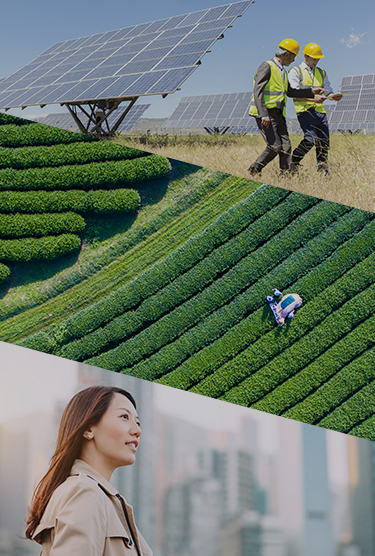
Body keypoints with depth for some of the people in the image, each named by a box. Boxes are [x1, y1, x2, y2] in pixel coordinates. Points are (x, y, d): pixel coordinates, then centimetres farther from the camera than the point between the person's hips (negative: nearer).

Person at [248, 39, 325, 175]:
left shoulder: (282, 71, 21)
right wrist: (264, 115, -25)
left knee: (286, 146, -2)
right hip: (265, 113, -9)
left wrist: (312, 91, 27)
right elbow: (257, 92, -17)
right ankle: (254, 170, 0)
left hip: (278, 114, 9)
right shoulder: (267, 66, -8)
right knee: (275, 146, -15)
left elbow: (290, 92, 32)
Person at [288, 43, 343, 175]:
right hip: (304, 110, -5)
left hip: (319, 110, 6)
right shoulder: (295, 72, 4)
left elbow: (328, 90, 18)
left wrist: (334, 96, -8)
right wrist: (313, 99, -22)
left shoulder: (321, 73, 22)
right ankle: (294, 161, 0)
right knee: (311, 138, -20)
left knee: (324, 141, -4)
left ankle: (323, 171, 1)